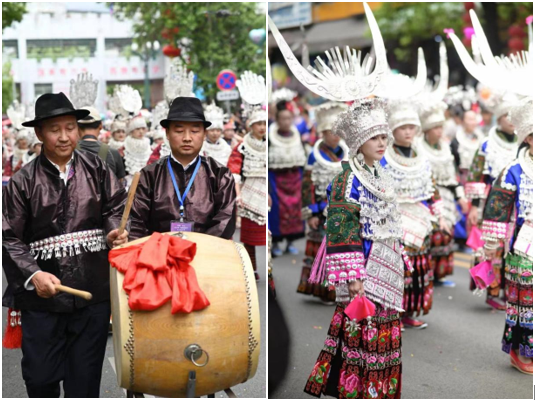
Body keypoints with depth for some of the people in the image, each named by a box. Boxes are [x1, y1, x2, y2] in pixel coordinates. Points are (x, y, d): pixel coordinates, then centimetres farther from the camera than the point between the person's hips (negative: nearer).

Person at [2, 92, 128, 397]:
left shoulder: (97, 170, 4)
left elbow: (117, 208, 7)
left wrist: (115, 231, -15)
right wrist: (33, 274, -17)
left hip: (93, 292, 1)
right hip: (41, 295, -1)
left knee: (85, 379, 10)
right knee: (40, 377, 6)